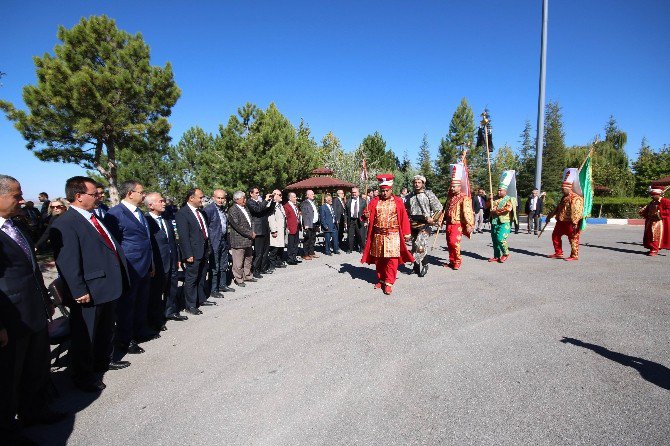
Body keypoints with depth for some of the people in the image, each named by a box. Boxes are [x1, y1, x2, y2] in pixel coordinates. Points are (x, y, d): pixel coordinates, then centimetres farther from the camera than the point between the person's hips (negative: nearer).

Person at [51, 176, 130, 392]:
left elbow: (112, 246, 15)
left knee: (106, 329, 25)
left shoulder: (94, 218, 10)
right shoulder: (65, 224, -19)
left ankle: (103, 360, 46)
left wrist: (119, 280, 13)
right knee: (85, 334, 10)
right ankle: (83, 375, 29)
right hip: (89, 292, -9)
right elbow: (67, 263, -22)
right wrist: (79, 292, -22)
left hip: (109, 286, 9)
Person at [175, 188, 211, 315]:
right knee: (191, 279, 2)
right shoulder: (182, 213, -14)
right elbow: (183, 236, -17)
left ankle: (201, 299, 33)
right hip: (193, 252, -8)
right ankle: (190, 306, 12)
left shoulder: (201, 212, 11)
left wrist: (209, 247, 15)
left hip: (204, 251, 8)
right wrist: (188, 255, -19)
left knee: (202, 277, 19)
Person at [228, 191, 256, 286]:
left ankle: (247, 276, 33)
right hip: (239, 240, -9)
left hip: (248, 239, 9)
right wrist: (250, 233, -16)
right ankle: (238, 279, 14)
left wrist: (252, 232, 7)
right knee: (238, 262, 1)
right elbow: (237, 226, -20)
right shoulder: (232, 210, -14)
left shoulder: (245, 208, 14)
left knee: (248, 259, 18)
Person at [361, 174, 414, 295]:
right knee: (378, 259, 10)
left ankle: (388, 283, 3)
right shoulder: (374, 202, 5)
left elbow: (404, 218, 1)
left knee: (392, 259, -6)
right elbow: (369, 217, 5)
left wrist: (406, 233, 0)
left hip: (393, 235, -2)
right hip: (378, 235, 2)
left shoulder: (398, 202, 1)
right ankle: (381, 279, 26)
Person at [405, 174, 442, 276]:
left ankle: (424, 264, -1)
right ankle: (417, 266, 24)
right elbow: (406, 209, 24)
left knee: (420, 245, -18)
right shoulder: (410, 196, 11)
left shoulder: (429, 194, -2)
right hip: (413, 224, 5)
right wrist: (408, 219, 11)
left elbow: (439, 208, -1)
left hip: (424, 224, -5)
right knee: (414, 246, 11)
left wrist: (432, 219, -9)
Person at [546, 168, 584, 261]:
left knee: (573, 239, 0)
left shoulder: (575, 198, -16)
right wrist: (550, 215, 28)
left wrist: (575, 223, -28)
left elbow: (576, 212, -24)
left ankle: (574, 256, 10)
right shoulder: (564, 197, 15)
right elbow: (558, 208, 25)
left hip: (570, 223, -10)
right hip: (561, 222, 10)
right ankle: (558, 253, 24)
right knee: (555, 236, 14)